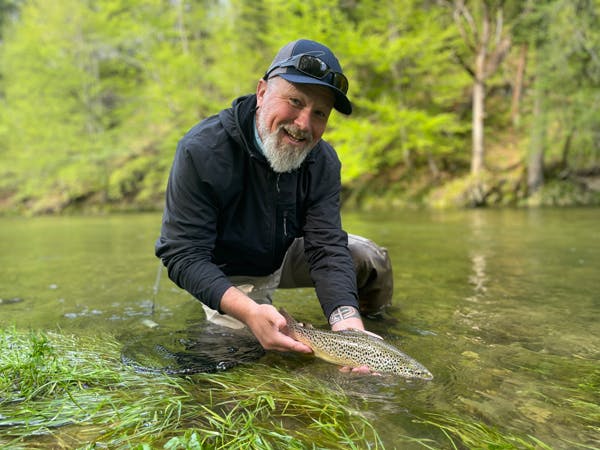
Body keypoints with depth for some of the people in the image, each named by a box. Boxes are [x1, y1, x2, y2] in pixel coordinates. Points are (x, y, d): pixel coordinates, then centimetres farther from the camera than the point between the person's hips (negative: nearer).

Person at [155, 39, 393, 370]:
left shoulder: (322, 160, -17)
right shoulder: (202, 150, -31)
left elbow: (328, 248, -25)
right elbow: (183, 255, -33)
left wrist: (348, 324, -43)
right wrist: (250, 312, -49)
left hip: (285, 255, 4)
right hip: (226, 275, -4)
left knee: (372, 260, -1)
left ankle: (375, 318, 32)